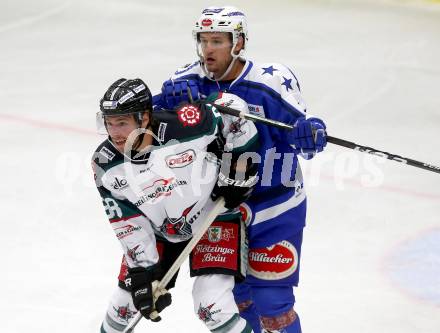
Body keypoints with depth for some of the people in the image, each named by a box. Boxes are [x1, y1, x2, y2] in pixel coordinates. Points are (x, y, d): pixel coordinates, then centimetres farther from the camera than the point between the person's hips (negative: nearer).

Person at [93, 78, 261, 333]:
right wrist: (144, 271, -19)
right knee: (127, 300, 8)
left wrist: (238, 172, -14)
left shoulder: (184, 126, -32)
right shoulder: (106, 166, -18)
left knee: (212, 306, -19)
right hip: (159, 231, 4)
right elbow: (129, 224, -13)